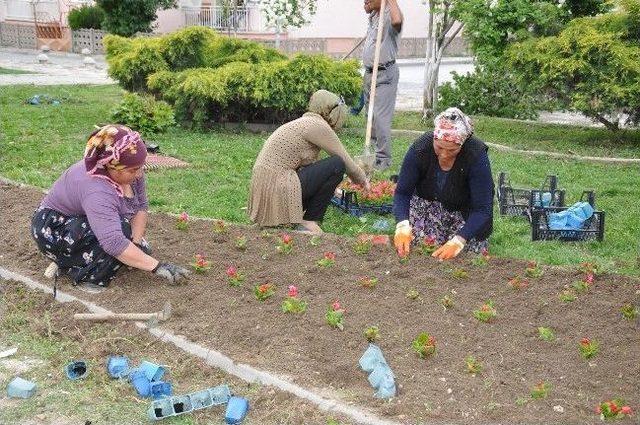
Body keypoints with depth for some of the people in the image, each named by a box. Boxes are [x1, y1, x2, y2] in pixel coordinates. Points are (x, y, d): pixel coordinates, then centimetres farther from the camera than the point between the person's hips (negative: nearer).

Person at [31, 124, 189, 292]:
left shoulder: (129, 171, -15)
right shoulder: (96, 191, -38)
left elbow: (140, 207, -6)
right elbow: (115, 243, -45)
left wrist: (136, 242, -20)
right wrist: (157, 267, -41)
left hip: (82, 221, 9)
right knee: (121, 231, -29)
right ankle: (75, 269, -12)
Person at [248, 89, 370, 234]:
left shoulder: (305, 122, 19)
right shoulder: (317, 125, -9)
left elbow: (312, 164, 29)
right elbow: (344, 160, -3)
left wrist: (330, 189, 38)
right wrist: (363, 180, 15)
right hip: (277, 190, -10)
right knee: (337, 165, -8)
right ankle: (309, 222, -3)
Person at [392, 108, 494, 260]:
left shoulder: (477, 155, -29)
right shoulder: (420, 148, -25)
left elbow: (482, 209, -28)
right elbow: (402, 192, -18)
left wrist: (458, 241, -42)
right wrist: (402, 225, -37)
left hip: (465, 212, -1)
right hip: (427, 204, 1)